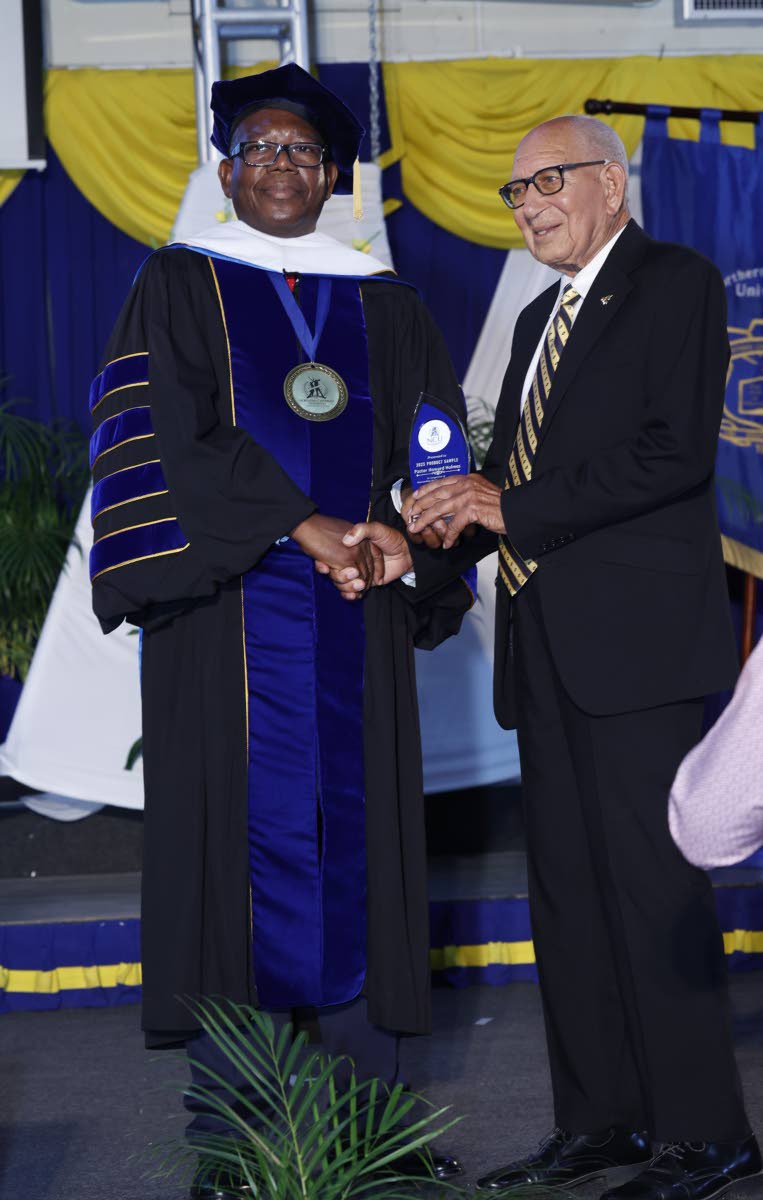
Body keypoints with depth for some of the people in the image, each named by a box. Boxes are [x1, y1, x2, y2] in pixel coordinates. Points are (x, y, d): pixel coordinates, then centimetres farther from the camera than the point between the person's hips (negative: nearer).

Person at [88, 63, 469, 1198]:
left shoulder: (382, 304, 15)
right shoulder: (179, 287, 6)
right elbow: (171, 438, -7)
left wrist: (407, 536, -11)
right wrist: (299, 525, -14)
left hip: (354, 623, 3)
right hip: (229, 622, -3)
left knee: (355, 847, 2)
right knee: (240, 842, -4)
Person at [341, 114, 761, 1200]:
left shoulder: (676, 284, -3)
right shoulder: (541, 319, 22)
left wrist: (514, 508, -16)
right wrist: (411, 544, 1)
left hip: (633, 634, -8)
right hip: (547, 647, 9)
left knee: (651, 884, -7)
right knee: (567, 891, 10)